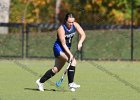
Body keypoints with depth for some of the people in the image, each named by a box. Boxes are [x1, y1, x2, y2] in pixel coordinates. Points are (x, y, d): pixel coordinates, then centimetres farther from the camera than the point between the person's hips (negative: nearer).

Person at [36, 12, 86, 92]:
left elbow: (83, 34, -5)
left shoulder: (75, 25, -7)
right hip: (59, 48, -7)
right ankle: (71, 83, -25)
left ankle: (40, 81, 26)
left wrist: (80, 42, -25)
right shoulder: (61, 29, -24)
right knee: (73, 61, -26)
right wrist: (70, 54, -34)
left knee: (56, 69, 11)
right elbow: (63, 44, -25)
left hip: (66, 49, 7)